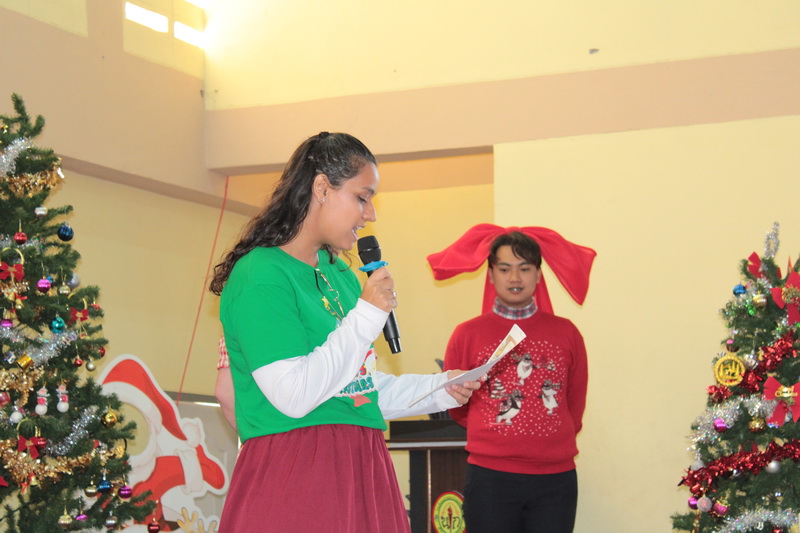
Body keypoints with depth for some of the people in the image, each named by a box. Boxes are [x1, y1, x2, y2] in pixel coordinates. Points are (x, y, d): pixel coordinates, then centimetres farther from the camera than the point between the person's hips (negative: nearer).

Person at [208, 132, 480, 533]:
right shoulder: (259, 276, -12)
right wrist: (368, 315, -15)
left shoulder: (341, 276, 16)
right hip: (295, 480, -8)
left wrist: (438, 390, 12)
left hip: (360, 467, 8)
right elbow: (294, 396, -21)